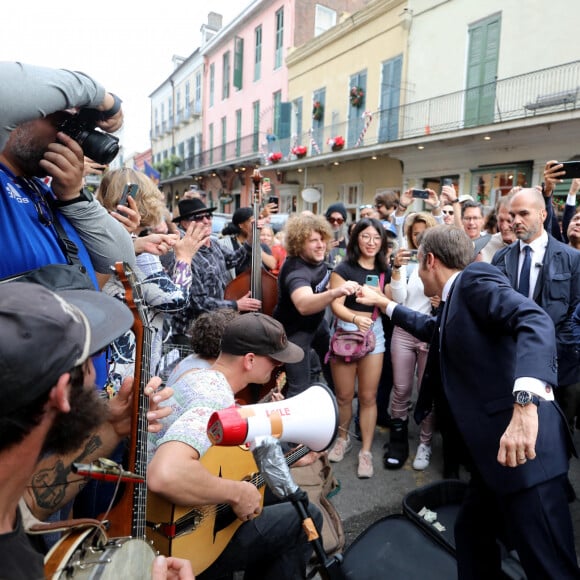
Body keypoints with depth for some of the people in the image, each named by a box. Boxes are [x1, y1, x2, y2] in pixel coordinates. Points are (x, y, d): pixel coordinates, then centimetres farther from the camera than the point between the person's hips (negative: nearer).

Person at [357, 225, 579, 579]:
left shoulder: (475, 277, -9)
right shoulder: (456, 299, 19)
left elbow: (535, 321, -26)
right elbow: (433, 328, 41)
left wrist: (525, 401, -40)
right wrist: (384, 303, 47)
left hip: (523, 443, -10)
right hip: (495, 447, 10)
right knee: (471, 533, 21)